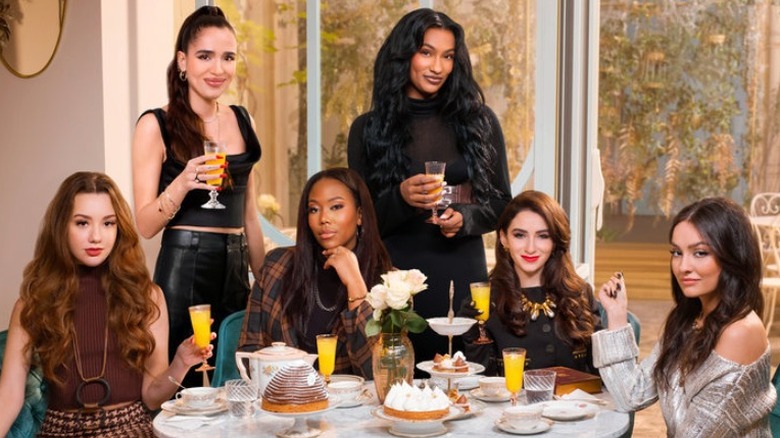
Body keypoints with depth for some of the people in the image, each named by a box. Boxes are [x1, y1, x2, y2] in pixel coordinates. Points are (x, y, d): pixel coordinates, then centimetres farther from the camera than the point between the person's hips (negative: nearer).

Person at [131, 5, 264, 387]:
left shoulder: (242, 121, 10)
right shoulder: (156, 125, -5)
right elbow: (145, 225, -8)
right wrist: (182, 183, -24)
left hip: (236, 270, 5)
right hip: (183, 270, -5)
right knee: (183, 388, -1)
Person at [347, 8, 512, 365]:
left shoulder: (478, 121, 6)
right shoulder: (368, 129, 3)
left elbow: (502, 203, 9)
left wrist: (464, 218, -11)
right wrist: (401, 198, -17)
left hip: (462, 273, 1)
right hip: (395, 274, -1)